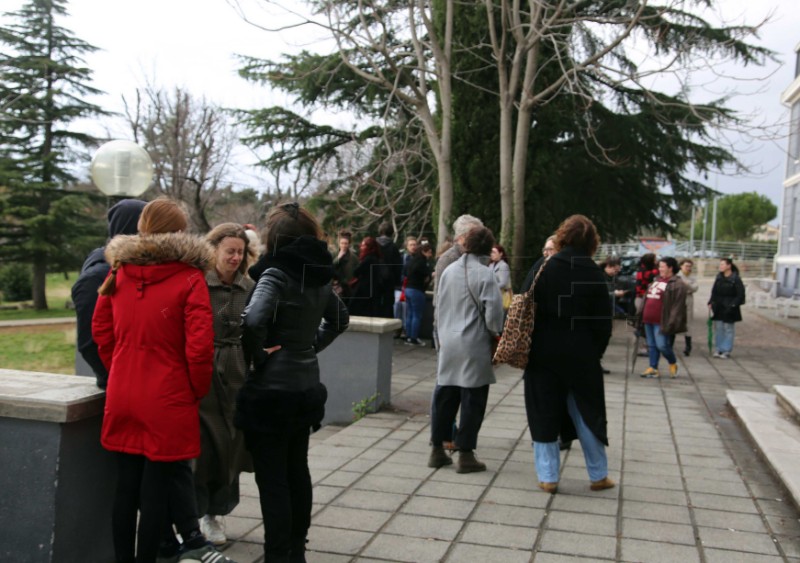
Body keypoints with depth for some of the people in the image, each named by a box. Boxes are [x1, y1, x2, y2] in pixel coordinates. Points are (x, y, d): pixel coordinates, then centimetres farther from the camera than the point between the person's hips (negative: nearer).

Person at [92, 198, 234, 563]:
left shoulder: (118, 272, 4)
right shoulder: (189, 278, -11)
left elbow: (101, 331, 10)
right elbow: (199, 345, -15)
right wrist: (199, 390, -1)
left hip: (122, 398, 5)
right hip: (168, 400, -4)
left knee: (126, 487, 15)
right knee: (157, 490, 7)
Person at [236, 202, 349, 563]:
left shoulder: (277, 274, -15)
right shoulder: (321, 275, 7)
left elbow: (254, 320, -31)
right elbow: (339, 320, 22)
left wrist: (254, 357, -15)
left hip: (271, 389, -7)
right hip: (306, 386, 8)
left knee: (272, 480, 1)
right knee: (297, 471, 18)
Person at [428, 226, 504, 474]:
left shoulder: (448, 271, 7)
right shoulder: (485, 274, -11)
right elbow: (494, 312, -14)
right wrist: (495, 333, 4)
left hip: (448, 344, 6)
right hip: (474, 347, -6)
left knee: (444, 397, 12)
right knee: (472, 401, 3)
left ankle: (437, 450, 20)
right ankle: (465, 455, 9)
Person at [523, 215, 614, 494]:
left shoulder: (544, 268, -5)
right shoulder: (594, 274, -4)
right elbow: (602, 323, -2)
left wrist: (526, 346, 5)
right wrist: (594, 348, 11)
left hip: (544, 353, -1)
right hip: (581, 355, 1)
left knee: (544, 413, 7)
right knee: (587, 412, 13)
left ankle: (548, 477, 10)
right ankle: (598, 475, 22)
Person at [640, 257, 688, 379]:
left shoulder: (677, 284, -9)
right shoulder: (656, 280, 18)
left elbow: (678, 306, -15)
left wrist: (671, 323, -22)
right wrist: (642, 315, 18)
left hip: (661, 322, -8)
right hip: (649, 320, 8)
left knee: (662, 345, -8)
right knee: (651, 345, 10)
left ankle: (673, 364, 17)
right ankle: (653, 368, 16)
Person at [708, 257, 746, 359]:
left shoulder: (735, 279, -11)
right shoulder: (719, 277, 7)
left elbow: (740, 295, -12)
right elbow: (714, 292, 13)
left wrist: (732, 305, -18)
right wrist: (711, 303, 3)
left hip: (729, 309, -6)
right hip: (718, 308, 6)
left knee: (728, 329, 3)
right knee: (719, 329, 10)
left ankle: (727, 351, 9)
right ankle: (719, 349, 19)